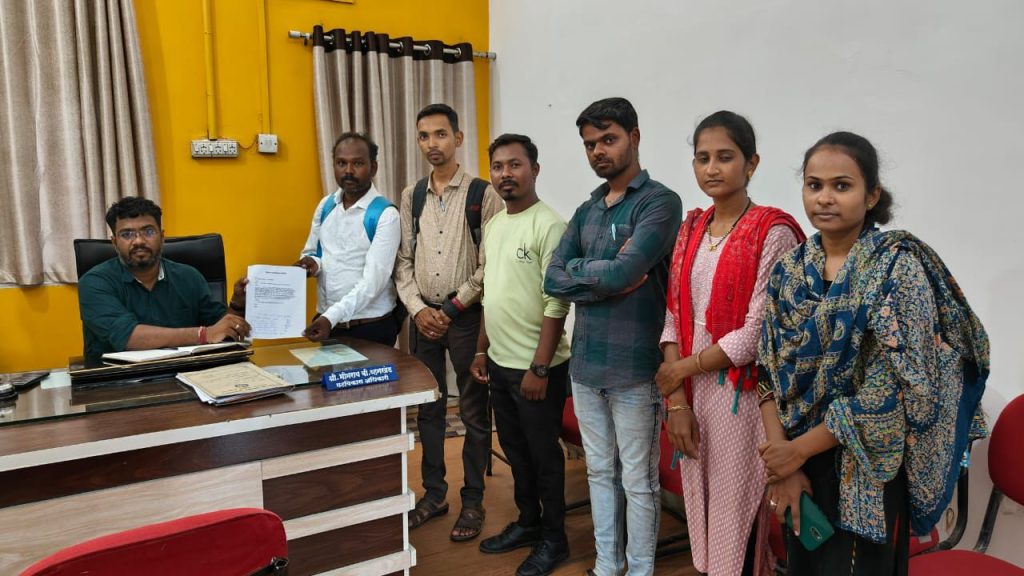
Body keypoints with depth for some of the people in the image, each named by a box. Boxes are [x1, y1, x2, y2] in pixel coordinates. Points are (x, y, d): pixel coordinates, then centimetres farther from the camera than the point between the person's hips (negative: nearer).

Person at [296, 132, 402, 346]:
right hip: (325, 322, 5)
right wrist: (313, 263, -7)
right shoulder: (325, 206, 5)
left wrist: (332, 316, -29)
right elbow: (311, 252, 16)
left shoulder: (385, 215, -14)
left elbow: (374, 280, -20)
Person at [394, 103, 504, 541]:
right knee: (428, 407, 14)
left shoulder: (482, 194, -6)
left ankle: (472, 500, 21)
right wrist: (417, 308, -6)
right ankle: (433, 493, 29)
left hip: (466, 318, -4)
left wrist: (452, 308, -13)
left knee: (473, 410, 7)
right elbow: (403, 261, 8)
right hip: (423, 316, 5)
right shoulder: (411, 197, 8)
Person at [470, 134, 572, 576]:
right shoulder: (494, 224, 9)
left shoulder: (548, 225, -16)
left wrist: (539, 368, -20)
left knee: (543, 453, 8)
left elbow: (556, 304, -19)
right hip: (499, 363, 8)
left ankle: (553, 539, 25)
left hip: (535, 366, -8)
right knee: (514, 449, 19)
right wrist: (482, 350, 14)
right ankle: (527, 523, 38)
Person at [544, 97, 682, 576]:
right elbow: (553, 281, 1)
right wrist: (610, 279, -13)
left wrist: (577, 269, -4)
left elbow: (624, 270, -22)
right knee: (600, 473, 19)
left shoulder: (660, 202, -9)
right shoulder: (587, 210, 11)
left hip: (634, 368, -6)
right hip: (585, 364, 6)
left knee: (638, 483, 8)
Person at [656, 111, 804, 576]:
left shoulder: (772, 231, -9)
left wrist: (684, 368, -7)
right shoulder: (691, 229, 8)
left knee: (739, 517, 6)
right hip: (692, 394, 5)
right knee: (701, 509, 15)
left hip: (742, 395, -5)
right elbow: (674, 317, 4)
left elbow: (759, 332, -15)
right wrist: (677, 400, -4)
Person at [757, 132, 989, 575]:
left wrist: (798, 449, -15)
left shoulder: (897, 266, -13)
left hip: (866, 469, -4)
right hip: (798, 462, 5)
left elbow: (896, 386, -19)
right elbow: (771, 372, 1)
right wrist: (779, 450, -9)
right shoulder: (790, 271, 2)